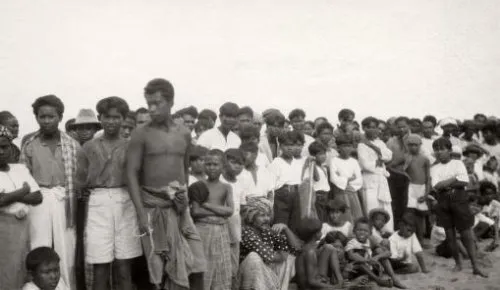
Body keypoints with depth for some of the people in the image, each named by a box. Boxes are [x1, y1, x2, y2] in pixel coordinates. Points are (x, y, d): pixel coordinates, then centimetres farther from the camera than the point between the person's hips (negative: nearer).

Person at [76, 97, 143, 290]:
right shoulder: (89, 147, 8)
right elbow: (81, 182, 11)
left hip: (125, 203, 0)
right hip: (98, 204, 0)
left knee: (123, 265, 3)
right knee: (100, 266, -1)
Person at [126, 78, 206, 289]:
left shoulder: (184, 134, 8)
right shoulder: (141, 134, -5)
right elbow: (132, 174, -8)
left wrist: (184, 197, 9)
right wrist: (141, 213, -15)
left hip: (180, 209, 4)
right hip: (153, 208, -3)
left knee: (195, 267, 0)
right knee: (158, 269, 2)